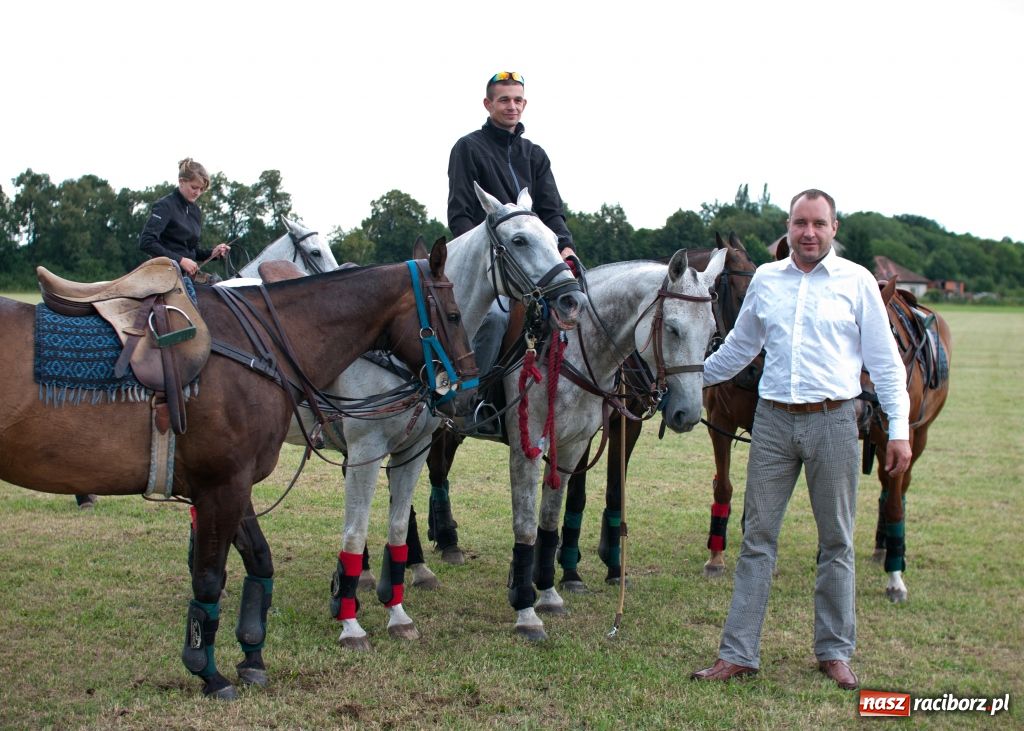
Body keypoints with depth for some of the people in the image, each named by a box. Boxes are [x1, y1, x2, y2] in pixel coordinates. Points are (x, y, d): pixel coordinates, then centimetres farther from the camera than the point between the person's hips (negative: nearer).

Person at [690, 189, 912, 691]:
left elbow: (884, 361, 1)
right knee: (757, 537, 3)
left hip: (832, 422, -2)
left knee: (836, 541, 7)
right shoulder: (765, 280, 7)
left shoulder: (857, 282, 0)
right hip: (774, 422, 2)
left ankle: (835, 652, 19)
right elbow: (738, 348, 21)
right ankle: (738, 653, 8)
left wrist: (899, 430, -5)